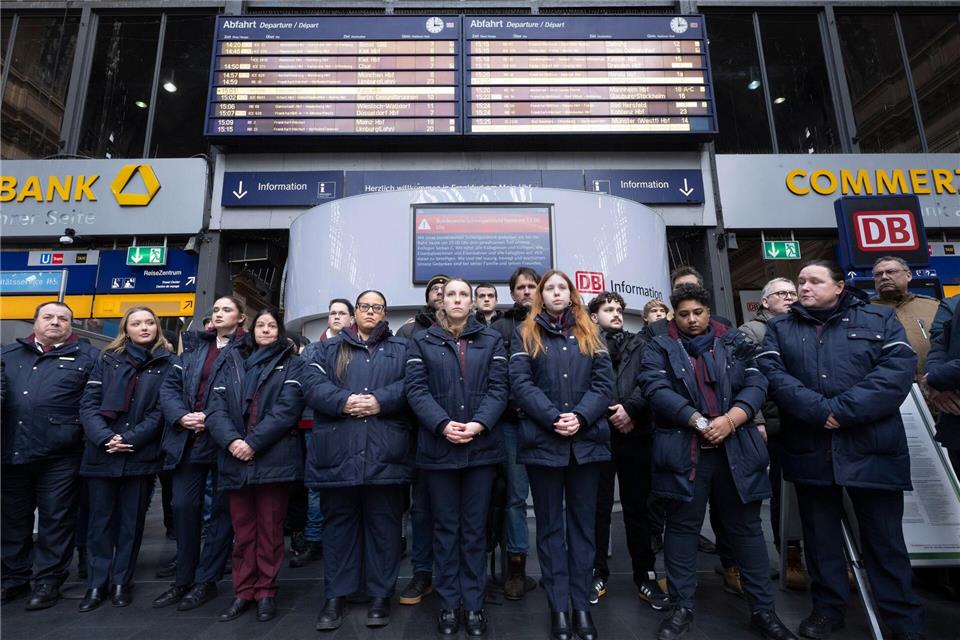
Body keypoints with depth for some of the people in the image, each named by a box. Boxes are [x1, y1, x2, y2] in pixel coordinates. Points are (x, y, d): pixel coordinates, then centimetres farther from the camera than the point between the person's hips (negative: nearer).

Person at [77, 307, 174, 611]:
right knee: (100, 519, 10)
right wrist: (105, 437, -13)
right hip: (101, 453, 2)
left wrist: (130, 439, -13)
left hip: (141, 455, -1)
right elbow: (88, 403, 1)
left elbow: (161, 410, -4)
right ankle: (96, 584, 23)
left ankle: (121, 582, 22)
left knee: (132, 520, 8)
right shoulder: (107, 360, 9)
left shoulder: (167, 363, 2)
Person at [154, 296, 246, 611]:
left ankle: (205, 581, 20)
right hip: (189, 439, 5)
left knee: (222, 510, 6)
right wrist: (181, 416, -8)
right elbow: (170, 386, 8)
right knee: (184, 507, 10)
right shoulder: (194, 345, 12)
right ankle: (183, 579, 26)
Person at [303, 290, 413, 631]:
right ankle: (335, 596, 25)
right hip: (338, 452, 1)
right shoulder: (328, 348, 15)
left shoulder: (401, 349, 13)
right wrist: (344, 401, -17)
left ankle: (381, 594, 23)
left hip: (384, 452, -1)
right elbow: (313, 383, -1)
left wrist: (380, 400, -17)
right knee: (339, 522, 12)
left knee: (383, 524, 8)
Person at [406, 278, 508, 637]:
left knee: (474, 527, 10)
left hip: (481, 446, 1)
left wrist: (479, 424, -16)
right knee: (445, 527, 10)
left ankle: (473, 604, 23)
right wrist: (442, 424, -18)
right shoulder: (422, 342, 6)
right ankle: (448, 604, 24)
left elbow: (498, 389, -1)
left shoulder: (491, 340, 8)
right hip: (438, 446, 0)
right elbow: (416, 390, -4)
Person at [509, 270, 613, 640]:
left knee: (583, 523, 10)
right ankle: (559, 607, 18)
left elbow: (604, 382, 2)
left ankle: (582, 605, 22)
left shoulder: (590, 334, 13)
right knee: (550, 525, 7)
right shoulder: (525, 334, 6)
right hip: (543, 440, -2)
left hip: (587, 440, 2)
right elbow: (520, 384, -5)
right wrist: (554, 418, -16)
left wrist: (580, 417, -14)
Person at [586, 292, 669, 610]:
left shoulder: (639, 344, 14)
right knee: (598, 507, 6)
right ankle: (597, 574, 20)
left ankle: (645, 576, 23)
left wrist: (630, 408, -12)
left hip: (635, 433, 2)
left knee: (638, 507, 10)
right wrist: (609, 414, -10)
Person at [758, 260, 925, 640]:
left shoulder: (879, 319, 6)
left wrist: (843, 410, -18)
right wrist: (819, 411, -18)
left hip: (871, 448, -1)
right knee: (820, 534, 12)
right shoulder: (780, 328, 9)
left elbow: (899, 368, -8)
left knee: (884, 537, 9)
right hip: (810, 450, 2)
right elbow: (771, 373, -5)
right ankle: (828, 608, 28)